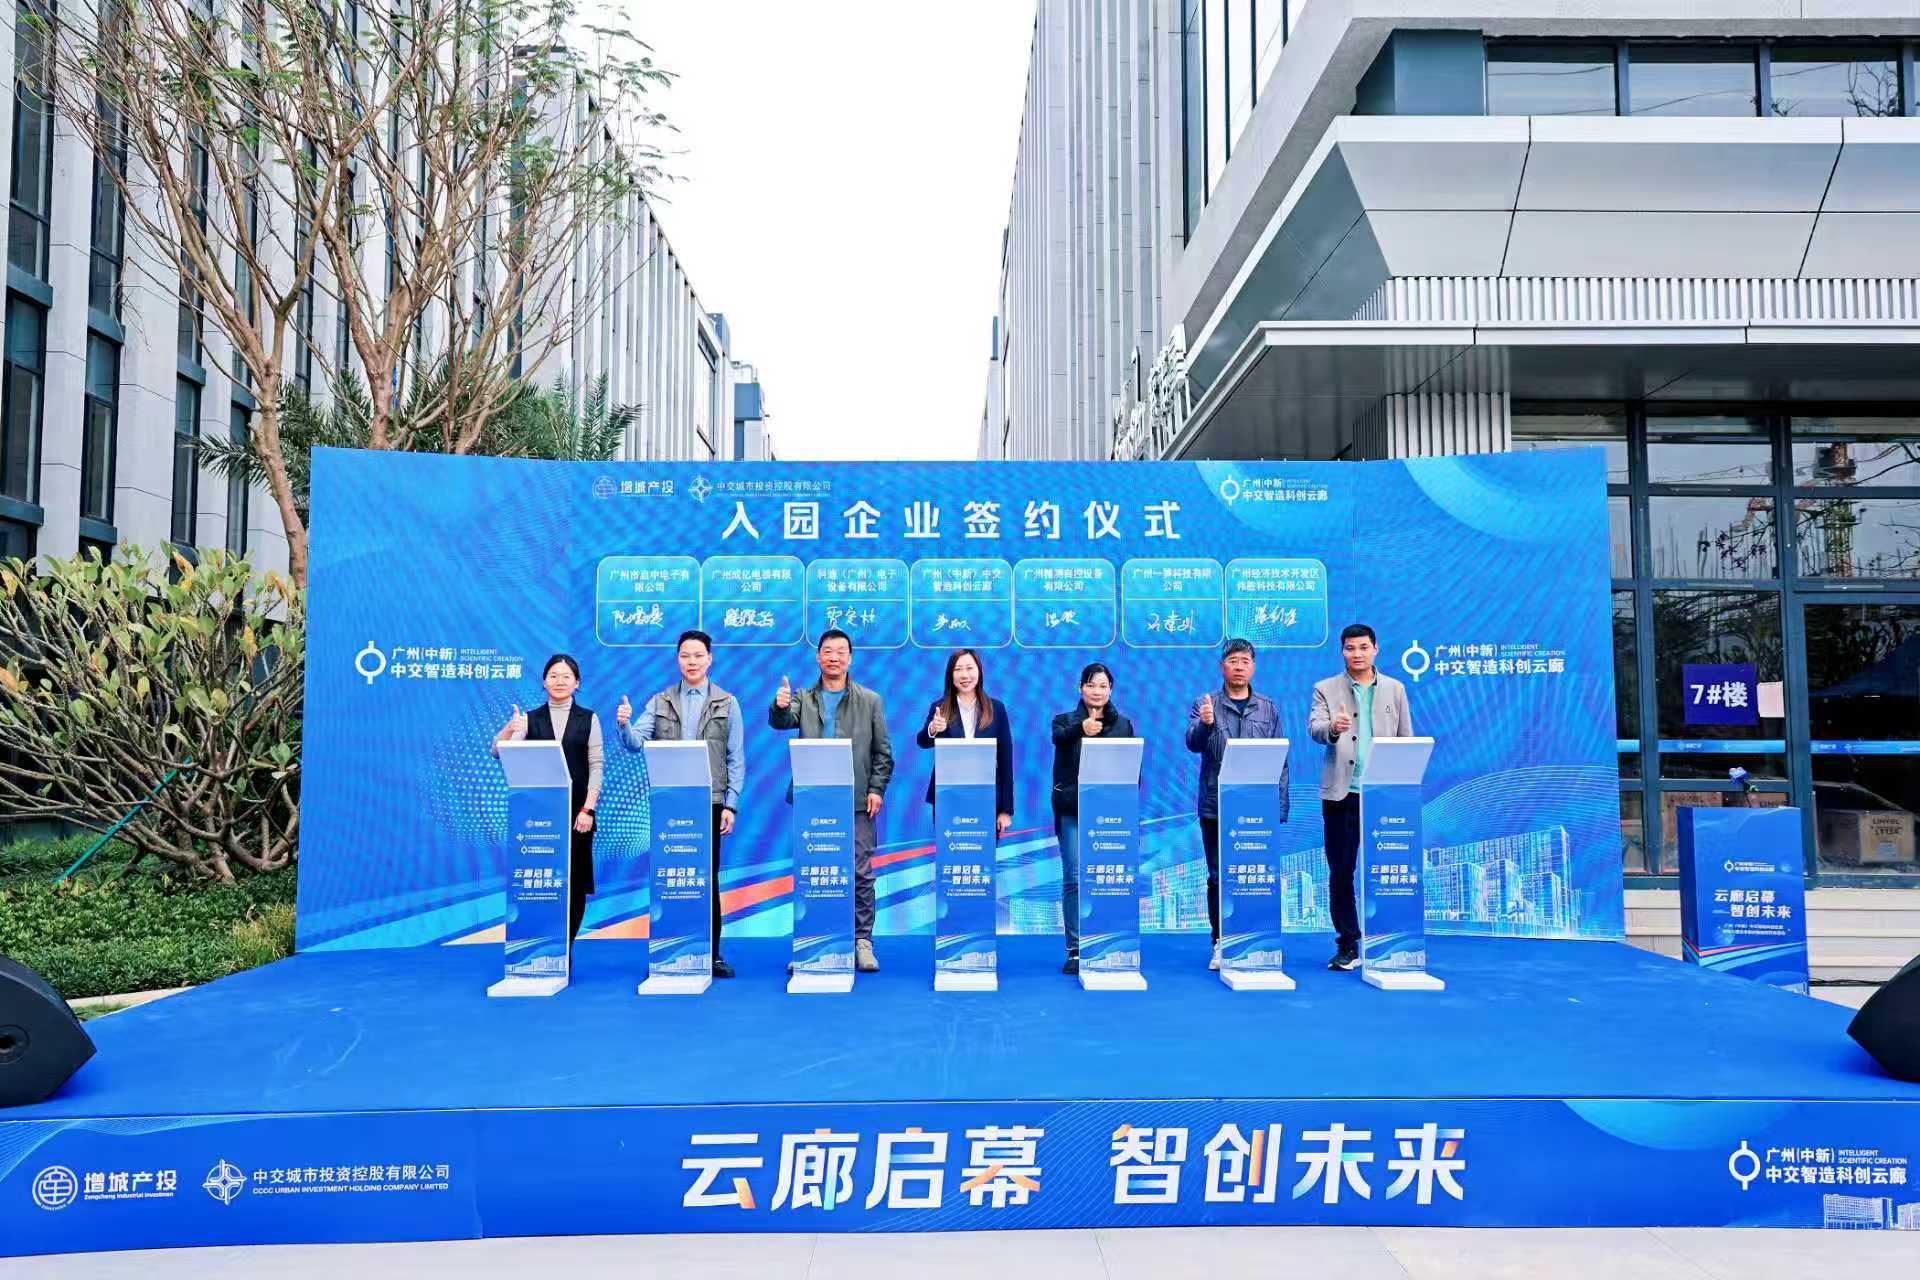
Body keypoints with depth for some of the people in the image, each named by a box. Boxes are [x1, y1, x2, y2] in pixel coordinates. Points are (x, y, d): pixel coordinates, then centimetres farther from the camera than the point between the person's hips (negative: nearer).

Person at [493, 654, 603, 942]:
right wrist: (509, 730, -28)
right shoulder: (530, 719, 6)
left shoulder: (589, 719, 4)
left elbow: (596, 765, -1)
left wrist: (588, 809, -10)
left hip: (576, 811, 0)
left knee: (574, 882, 1)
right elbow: (499, 753, -7)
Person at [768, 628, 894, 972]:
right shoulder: (803, 698, 9)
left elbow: (883, 751, 6)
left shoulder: (869, 700, 8)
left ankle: (862, 943, 9)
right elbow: (782, 721, -10)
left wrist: (877, 789, -4)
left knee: (860, 873, 1)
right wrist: (780, 706, -32)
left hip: (856, 801, -1)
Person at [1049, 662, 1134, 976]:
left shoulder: (1123, 724, 11)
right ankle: (1075, 950, 5)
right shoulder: (1066, 720, 4)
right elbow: (1059, 737, -20)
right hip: (1073, 811, -1)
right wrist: (1081, 728, -42)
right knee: (1074, 880, -3)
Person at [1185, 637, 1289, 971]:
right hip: (1216, 809, -1)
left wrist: (1279, 806, 2)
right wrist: (1204, 724, -32)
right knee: (1219, 878, 4)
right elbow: (1194, 743, -11)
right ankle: (1221, 944, 12)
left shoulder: (1267, 709, 9)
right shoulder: (1205, 705, 5)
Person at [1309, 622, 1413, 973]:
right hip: (1342, 794, -1)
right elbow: (1314, 728, -9)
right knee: (1341, 871, 3)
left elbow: (1406, 740, 12)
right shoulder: (1326, 689, 6)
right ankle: (1348, 945, 11)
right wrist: (1332, 727, -32)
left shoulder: (1395, 689, 11)